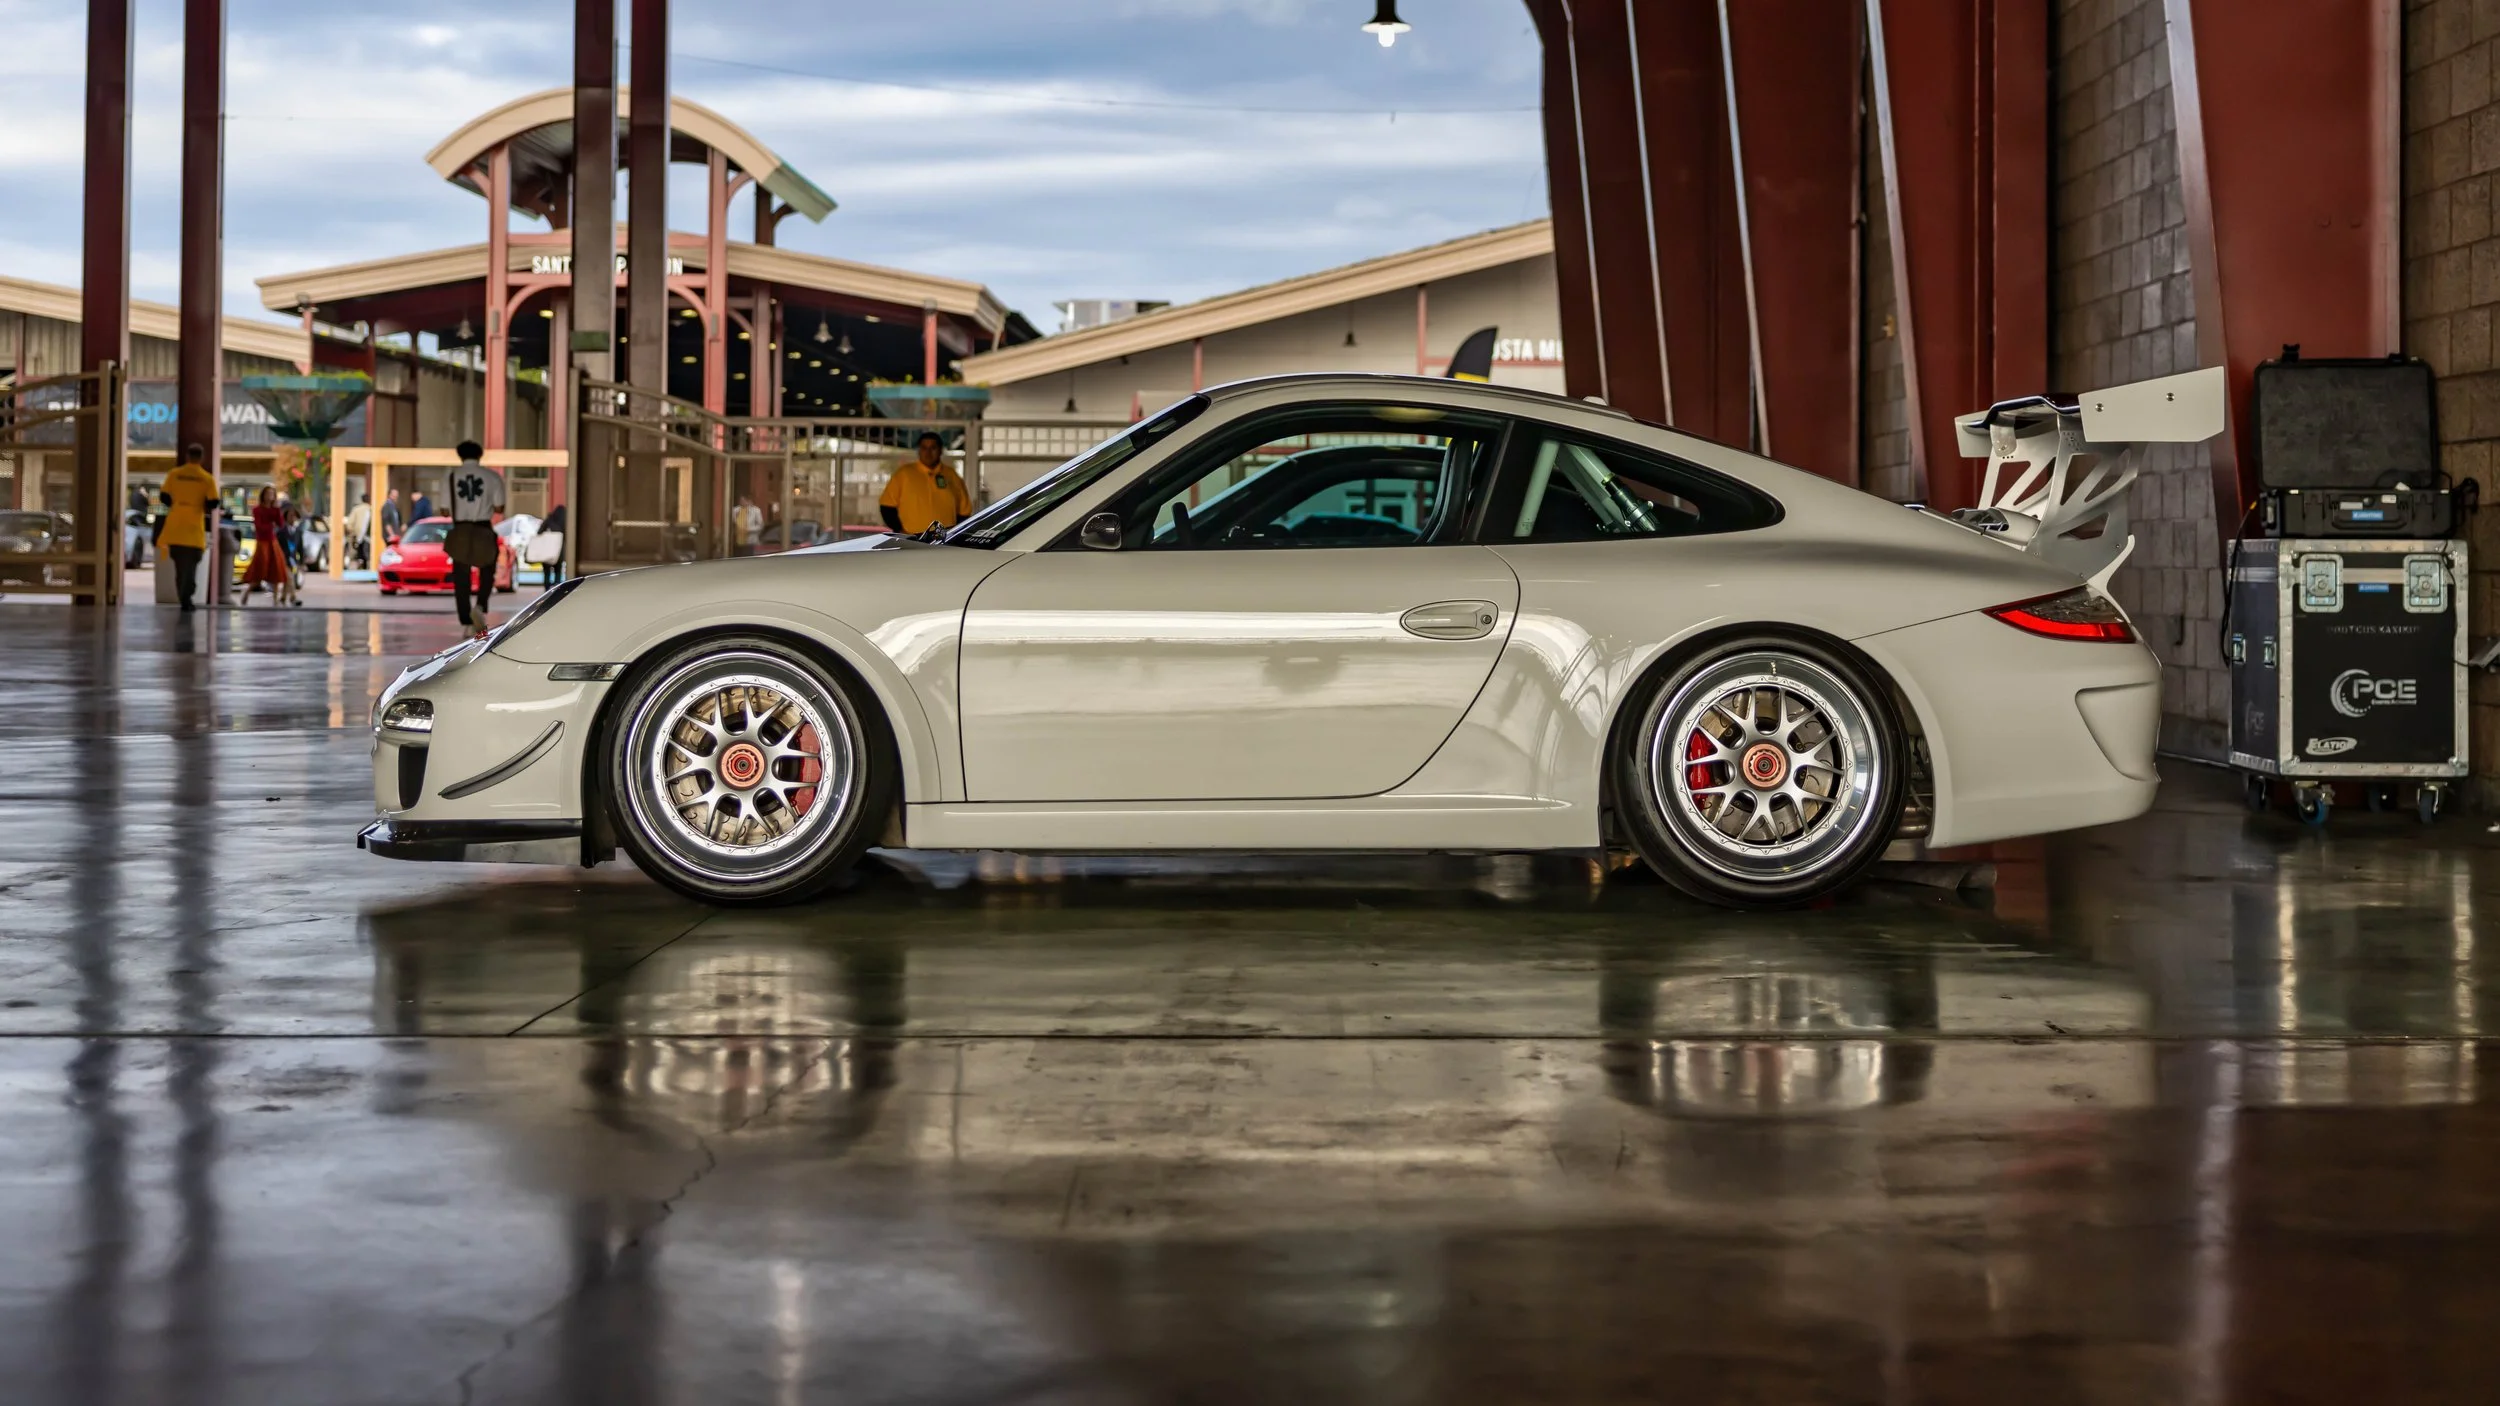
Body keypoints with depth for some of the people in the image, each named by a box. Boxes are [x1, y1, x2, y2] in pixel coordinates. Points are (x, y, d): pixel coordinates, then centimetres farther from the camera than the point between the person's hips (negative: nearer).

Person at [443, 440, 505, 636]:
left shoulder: (452, 476, -2)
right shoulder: (492, 476, -2)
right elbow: (499, 508, -1)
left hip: (460, 532, 0)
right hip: (483, 530, 0)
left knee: (461, 578, 8)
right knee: (486, 573, 16)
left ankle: (466, 624, 5)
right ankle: (480, 607, -10)